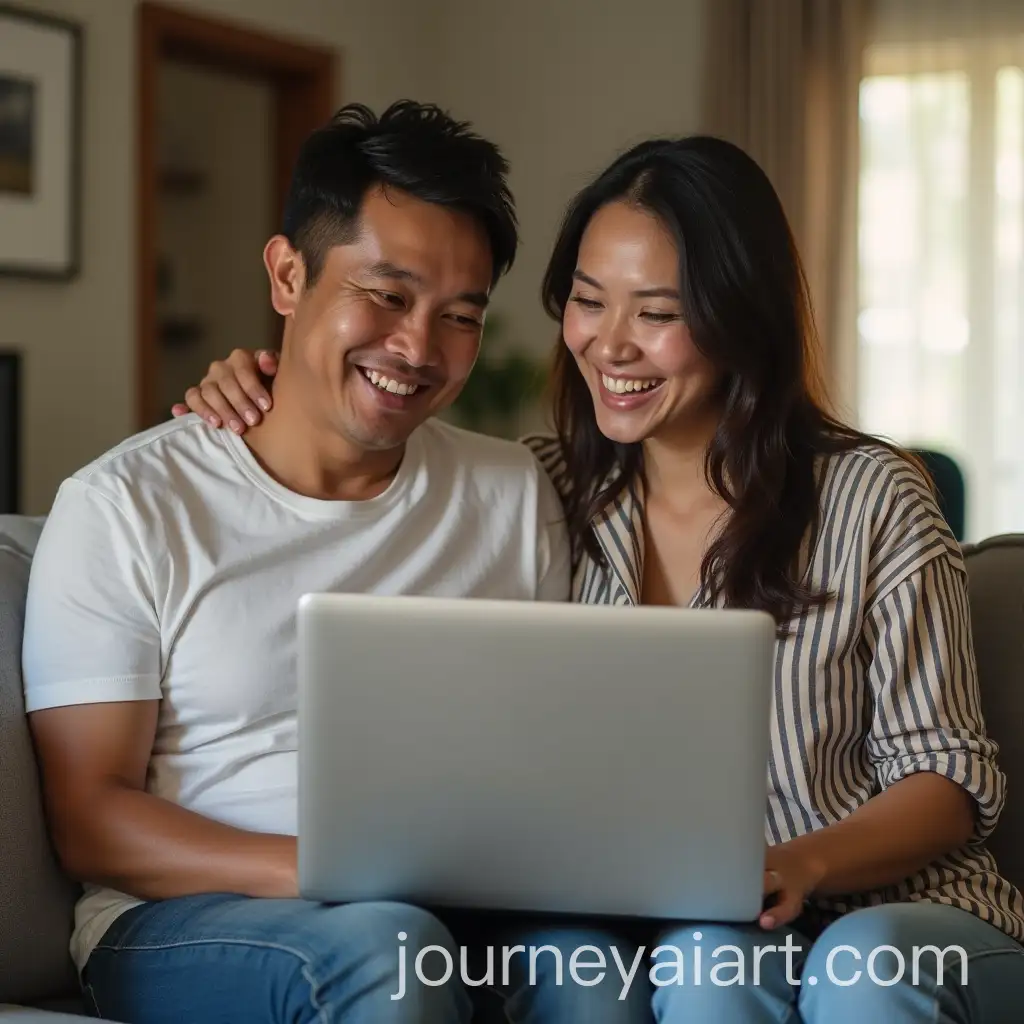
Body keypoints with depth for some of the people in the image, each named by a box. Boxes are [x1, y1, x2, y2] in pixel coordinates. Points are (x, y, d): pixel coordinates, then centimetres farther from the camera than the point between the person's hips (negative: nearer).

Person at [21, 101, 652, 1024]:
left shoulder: (514, 494, 13)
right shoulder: (126, 506, 0)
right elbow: (90, 821, -4)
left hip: (452, 912, 3)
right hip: (184, 922, -2)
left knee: (585, 950, -32)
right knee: (386, 943, -36)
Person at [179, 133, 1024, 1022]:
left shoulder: (870, 497, 0)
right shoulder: (545, 492, 9)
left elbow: (948, 776, 0)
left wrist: (799, 864, -19)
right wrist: (267, 413, 7)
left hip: (892, 902, -2)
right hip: (642, 921, 2)